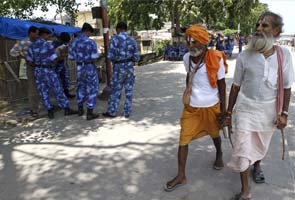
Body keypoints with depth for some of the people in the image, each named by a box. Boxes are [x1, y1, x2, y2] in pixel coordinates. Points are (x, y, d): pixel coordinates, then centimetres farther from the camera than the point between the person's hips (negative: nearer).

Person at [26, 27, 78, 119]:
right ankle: (67, 109, 9)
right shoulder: (48, 45, -12)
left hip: (38, 71, 5)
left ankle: (50, 112, 12)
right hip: (48, 70, -5)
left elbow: (29, 61, 4)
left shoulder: (32, 46, 5)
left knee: (43, 93, 10)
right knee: (58, 91, 3)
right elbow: (54, 59, -15)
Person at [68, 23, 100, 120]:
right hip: (90, 68, -6)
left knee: (81, 88, 21)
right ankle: (89, 113, 7)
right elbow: (94, 59, -18)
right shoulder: (91, 42, -16)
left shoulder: (73, 42, 1)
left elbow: (71, 57, 6)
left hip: (79, 68, 6)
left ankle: (80, 110, 31)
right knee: (92, 90, 4)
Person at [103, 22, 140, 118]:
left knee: (115, 90, 7)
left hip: (119, 67, -3)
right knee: (129, 90, 9)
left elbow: (110, 55, -14)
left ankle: (112, 112, 16)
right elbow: (136, 57, 1)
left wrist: (116, 59, 8)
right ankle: (127, 112, 15)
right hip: (130, 67, 4)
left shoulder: (115, 39, -9)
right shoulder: (132, 40, 2)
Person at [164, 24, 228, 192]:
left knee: (214, 134, 21)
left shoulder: (215, 59, -16)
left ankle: (219, 155, 55)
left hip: (212, 106, -2)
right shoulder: (187, 58, -5)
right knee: (183, 140, -1)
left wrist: (223, 107, -7)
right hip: (192, 106, 3)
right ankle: (181, 176, 13)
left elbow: (222, 83, -8)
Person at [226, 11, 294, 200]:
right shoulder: (244, 55, -9)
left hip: (269, 109, 1)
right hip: (246, 107, -1)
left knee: (261, 145, 21)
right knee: (243, 148, -1)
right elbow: (236, 86, -2)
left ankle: (257, 165, 55)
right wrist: (229, 112, 1)